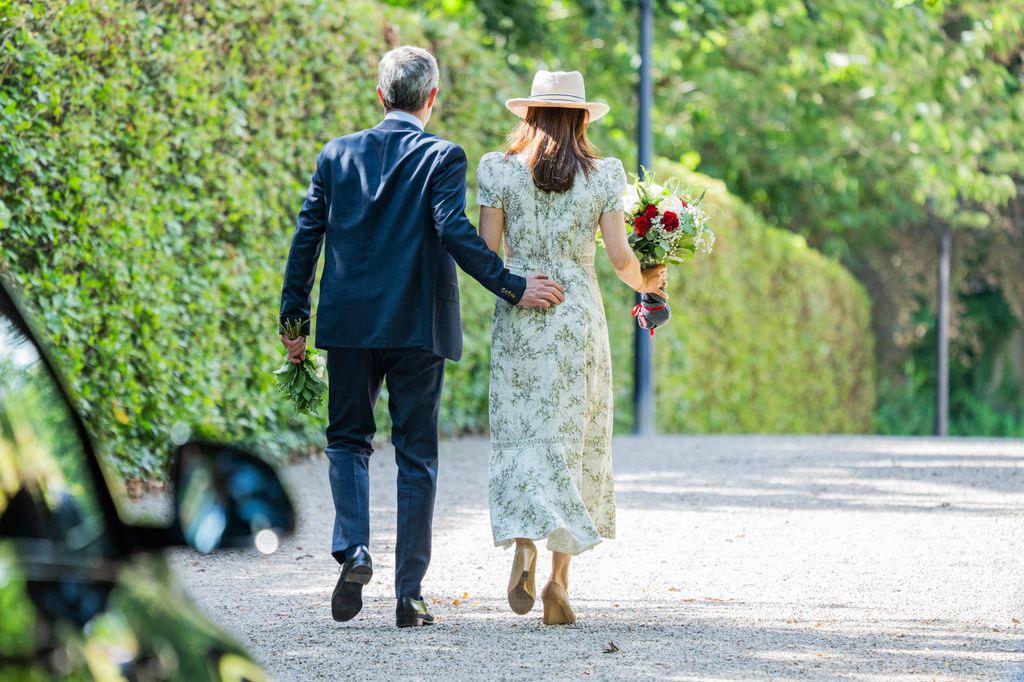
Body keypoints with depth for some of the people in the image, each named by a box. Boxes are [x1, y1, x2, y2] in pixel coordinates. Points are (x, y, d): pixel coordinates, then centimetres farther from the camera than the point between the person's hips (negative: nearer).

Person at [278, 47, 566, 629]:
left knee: (348, 439, 16)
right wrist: (512, 288, -12)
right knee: (416, 455, 5)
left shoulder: (338, 154, 6)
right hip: (419, 325, -2)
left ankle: (353, 549, -9)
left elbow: (306, 237, 5)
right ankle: (410, 593, 4)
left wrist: (294, 321, 10)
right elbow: (455, 232, -17)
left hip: (350, 323, 2)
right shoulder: (442, 157, -5)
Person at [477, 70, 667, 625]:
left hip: (519, 315, 0)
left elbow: (486, 252, -2)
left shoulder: (500, 170, -1)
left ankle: (523, 546, -22)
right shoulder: (603, 176, -2)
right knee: (574, 443, 7)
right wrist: (646, 282, 16)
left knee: (520, 437, 4)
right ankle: (559, 579, 3)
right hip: (579, 316, 0)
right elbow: (620, 258, -5)